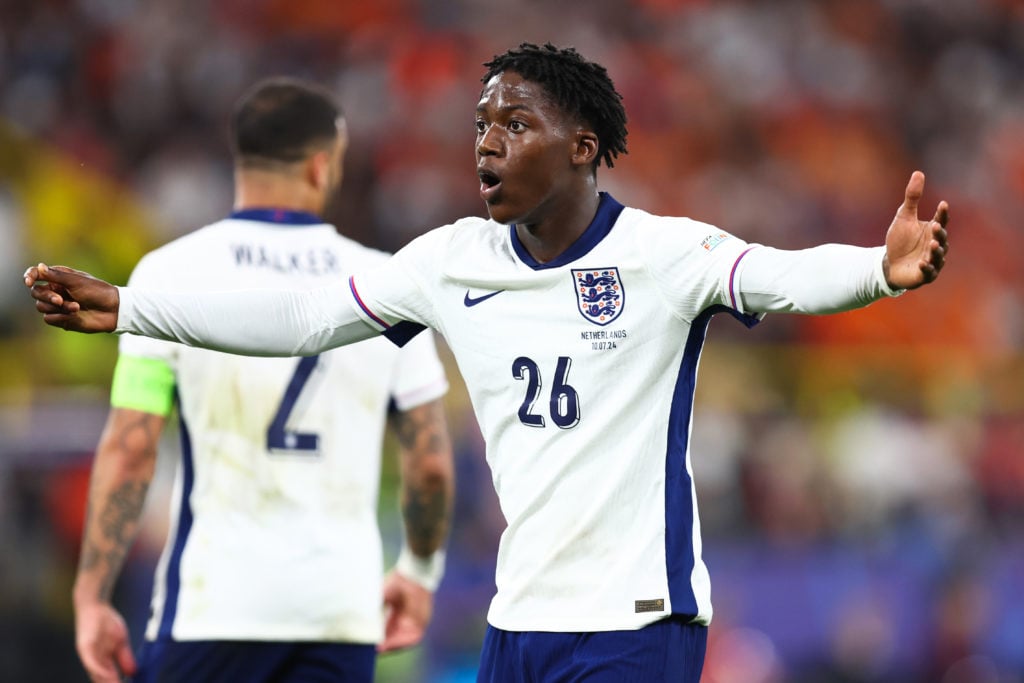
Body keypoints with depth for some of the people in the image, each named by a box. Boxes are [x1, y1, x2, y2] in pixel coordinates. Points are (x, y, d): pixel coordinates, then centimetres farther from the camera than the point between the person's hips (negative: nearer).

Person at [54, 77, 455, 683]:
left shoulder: (172, 274, -3)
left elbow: (130, 451, -8)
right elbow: (432, 463, 6)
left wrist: (92, 598, -3)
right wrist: (420, 570, 23)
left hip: (213, 604, -2)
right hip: (343, 608, 2)